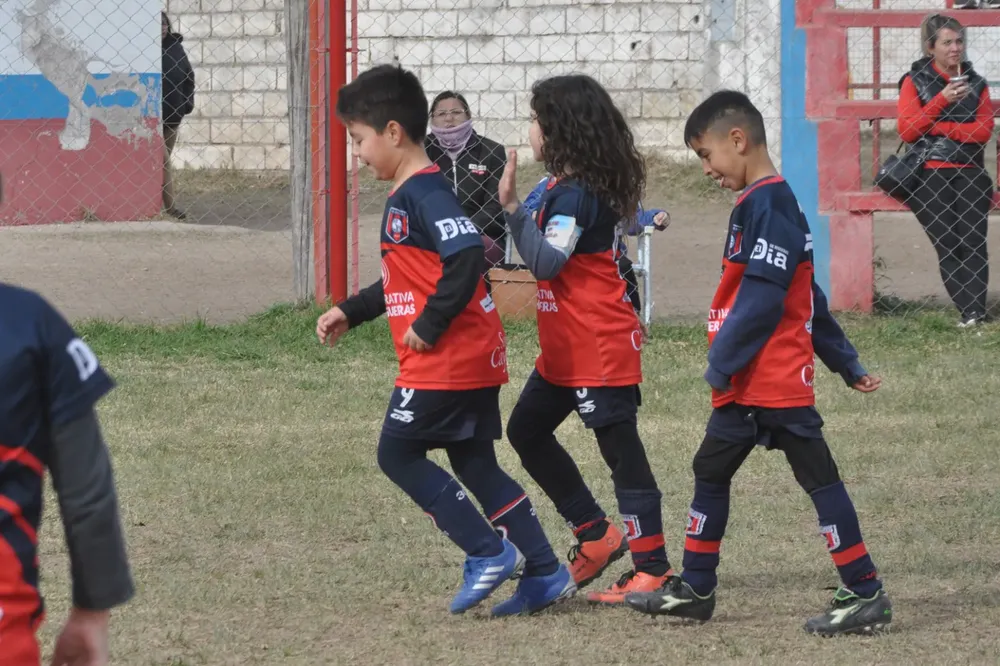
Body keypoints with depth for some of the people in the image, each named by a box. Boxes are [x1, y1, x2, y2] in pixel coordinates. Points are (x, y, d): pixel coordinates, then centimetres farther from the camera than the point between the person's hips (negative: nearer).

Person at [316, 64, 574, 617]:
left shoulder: (423, 192, -16)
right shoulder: (407, 194, 17)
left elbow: (467, 257, -29)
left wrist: (429, 326, -22)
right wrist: (350, 312, 24)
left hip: (444, 360, -10)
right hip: (476, 358, 10)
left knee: (397, 453, -3)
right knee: (475, 463, 13)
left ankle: (489, 552, -3)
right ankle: (544, 572, 12)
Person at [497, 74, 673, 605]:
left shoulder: (576, 195, -19)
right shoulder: (564, 187, 12)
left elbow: (547, 262, -30)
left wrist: (512, 207, -29)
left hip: (600, 347, -11)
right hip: (565, 350, 11)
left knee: (621, 450, -5)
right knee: (526, 430, 15)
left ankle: (652, 567, 0)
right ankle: (595, 535, 21)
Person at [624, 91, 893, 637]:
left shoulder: (767, 205, -16)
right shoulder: (763, 203, 16)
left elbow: (762, 297, -23)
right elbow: (811, 299, 21)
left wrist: (722, 362, -18)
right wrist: (845, 363, 24)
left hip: (776, 381, -10)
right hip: (747, 382, 10)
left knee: (818, 477, -7)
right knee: (711, 470, 15)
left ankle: (865, 595, -4)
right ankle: (694, 588, 23)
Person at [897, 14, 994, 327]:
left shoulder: (976, 83, 14)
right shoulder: (915, 81, 7)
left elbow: (984, 130, 1)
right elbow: (907, 131, -4)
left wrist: (939, 127, -9)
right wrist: (942, 100, -11)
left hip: (969, 175, 2)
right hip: (930, 177, -2)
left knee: (972, 242, -11)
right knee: (947, 245, -11)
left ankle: (974, 312, -15)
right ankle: (970, 310, -12)